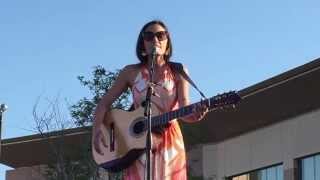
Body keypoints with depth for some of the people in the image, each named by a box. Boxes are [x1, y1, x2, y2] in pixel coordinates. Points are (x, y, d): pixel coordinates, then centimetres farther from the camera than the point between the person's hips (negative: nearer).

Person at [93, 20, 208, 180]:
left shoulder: (178, 72, 4)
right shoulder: (131, 72, 6)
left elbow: (184, 109, -8)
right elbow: (104, 102, 7)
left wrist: (194, 115, -32)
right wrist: (97, 131, -10)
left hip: (170, 141, 0)